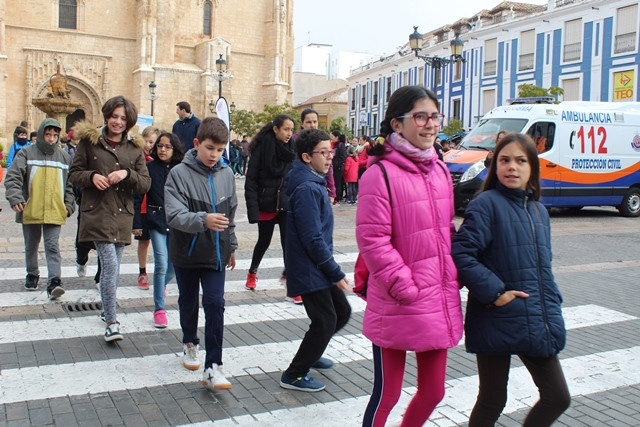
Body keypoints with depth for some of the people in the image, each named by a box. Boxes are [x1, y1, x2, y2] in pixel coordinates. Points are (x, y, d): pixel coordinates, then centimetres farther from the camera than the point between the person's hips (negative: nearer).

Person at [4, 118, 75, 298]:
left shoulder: (64, 157, 8)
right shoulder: (26, 153, 0)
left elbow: (70, 185, 13)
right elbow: (12, 177, -8)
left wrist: (69, 206, 4)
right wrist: (15, 198, -23)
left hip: (54, 212, 0)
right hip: (30, 211, 0)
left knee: (52, 247, -8)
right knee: (31, 246, 16)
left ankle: (54, 282, -13)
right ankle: (32, 275, 35)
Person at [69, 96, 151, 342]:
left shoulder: (134, 148, 9)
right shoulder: (89, 141, 3)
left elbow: (145, 184, 4)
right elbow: (74, 174, 4)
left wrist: (127, 173, -14)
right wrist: (91, 176, -15)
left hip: (122, 214, 3)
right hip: (97, 213, -3)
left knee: (113, 268, 12)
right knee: (110, 265, -14)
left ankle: (108, 310, 31)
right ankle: (111, 322, -8)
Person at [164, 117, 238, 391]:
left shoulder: (226, 174, 0)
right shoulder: (179, 173, -14)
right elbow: (174, 216, -25)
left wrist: (231, 246, 17)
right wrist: (203, 220, -42)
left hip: (215, 252, 2)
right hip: (186, 252, -1)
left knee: (215, 303, -7)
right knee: (188, 301, 17)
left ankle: (213, 367, -1)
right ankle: (190, 343, 43)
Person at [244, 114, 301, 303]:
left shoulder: (290, 149, 2)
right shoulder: (262, 149, -12)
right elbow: (251, 182, -12)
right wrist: (253, 209, -18)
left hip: (287, 205, 3)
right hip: (267, 205, -3)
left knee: (289, 242, -4)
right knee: (264, 241, 14)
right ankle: (252, 272, 41)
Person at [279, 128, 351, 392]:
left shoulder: (313, 182, 11)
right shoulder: (307, 188, -22)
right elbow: (313, 239, -24)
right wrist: (336, 273, -18)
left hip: (318, 267, 10)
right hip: (310, 270, -10)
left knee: (342, 312, 17)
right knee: (325, 321, -3)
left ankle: (311, 353, 37)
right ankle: (294, 375, 11)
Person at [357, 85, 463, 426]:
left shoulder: (440, 171, 8)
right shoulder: (380, 173, -14)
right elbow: (372, 241, -17)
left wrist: (453, 279, 9)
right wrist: (405, 288, -17)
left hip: (440, 305, 7)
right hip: (397, 309, -7)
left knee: (433, 391, 18)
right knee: (386, 395, 9)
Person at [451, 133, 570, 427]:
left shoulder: (538, 210, 9)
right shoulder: (487, 204, -12)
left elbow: (543, 269, 15)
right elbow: (461, 254, -21)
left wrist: (553, 315, 7)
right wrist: (495, 292, -19)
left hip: (536, 324, 6)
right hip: (496, 323, -6)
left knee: (558, 397, 12)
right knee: (492, 402, 8)